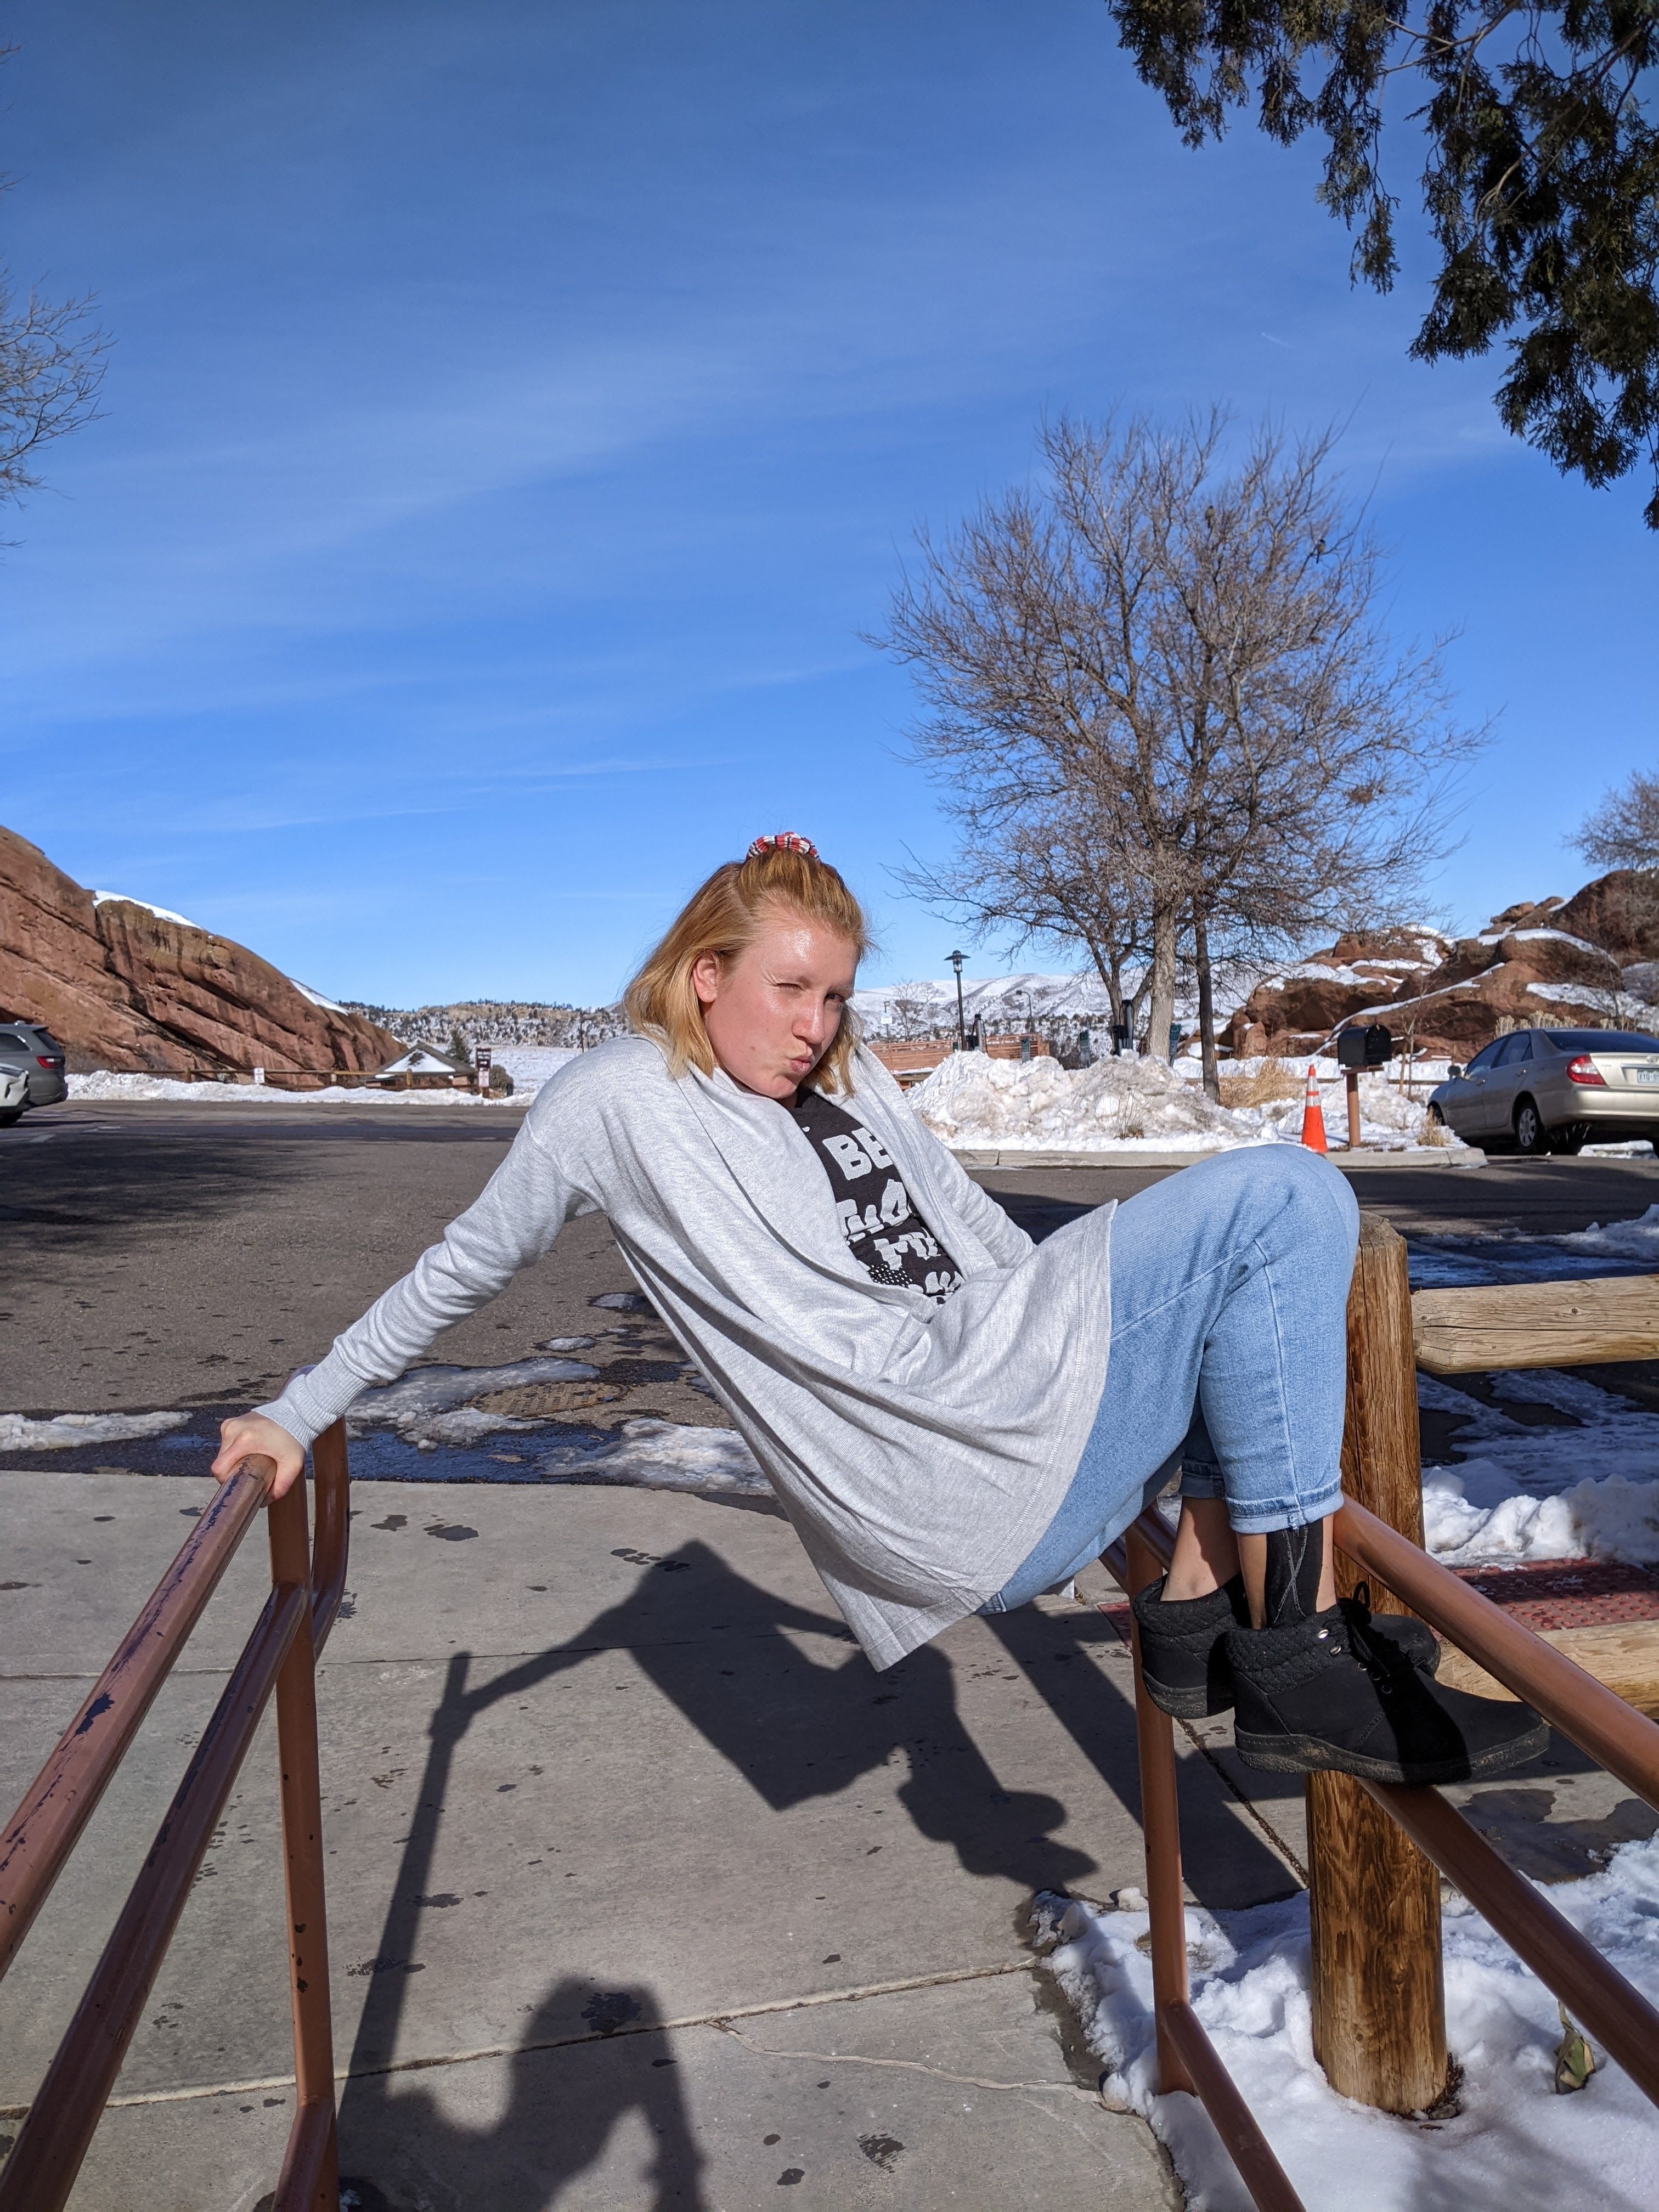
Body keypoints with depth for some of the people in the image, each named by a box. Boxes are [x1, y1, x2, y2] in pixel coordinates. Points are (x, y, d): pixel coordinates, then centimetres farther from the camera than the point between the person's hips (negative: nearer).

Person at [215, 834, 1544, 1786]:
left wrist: (1073, 1323, 26)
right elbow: (463, 1271, 8)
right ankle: (1302, 1662, -14)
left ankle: (1200, 1605, 8)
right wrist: (299, 1414, 12)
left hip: (991, 1379, 8)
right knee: (1281, 1202, -13)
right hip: (951, 1479, -8)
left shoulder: (853, 1082, 20)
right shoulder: (615, 1098, 0)